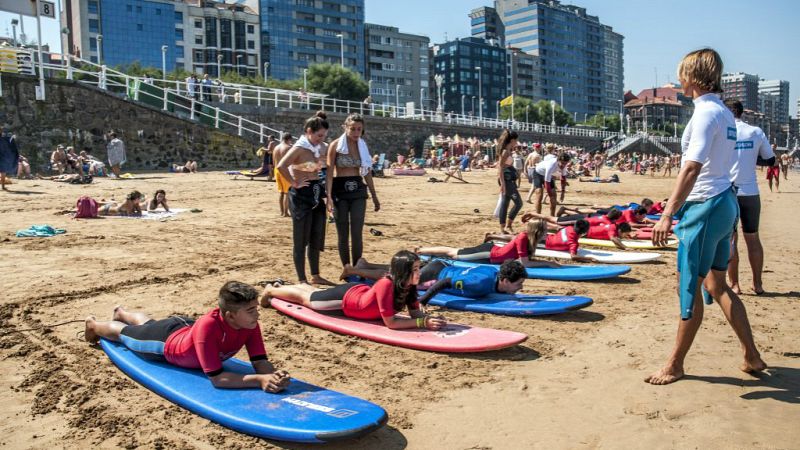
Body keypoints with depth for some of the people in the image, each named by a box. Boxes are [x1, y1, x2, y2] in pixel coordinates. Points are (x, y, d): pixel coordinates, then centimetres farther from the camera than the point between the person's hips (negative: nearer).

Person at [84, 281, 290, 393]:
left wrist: (272, 376, -53)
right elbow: (216, 378, -48)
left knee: (147, 323, 37)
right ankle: (93, 324, 60)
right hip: (166, 341, -5)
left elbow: (261, 362, -30)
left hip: (187, 327, 5)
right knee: (124, 334, 28)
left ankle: (121, 313, 69)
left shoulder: (250, 323, -32)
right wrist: (260, 380, -57)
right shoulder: (208, 327, -49)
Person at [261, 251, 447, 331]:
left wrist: (429, 318, -35)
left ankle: (280, 285, 59)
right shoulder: (386, 285, -43)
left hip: (360, 291, 7)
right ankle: (271, 290, 49)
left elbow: (415, 312, -14)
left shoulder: (409, 285, -22)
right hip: (345, 297, -7)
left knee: (314, 292, 32)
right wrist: (423, 323, -44)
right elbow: (390, 322, -40)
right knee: (306, 298, 21)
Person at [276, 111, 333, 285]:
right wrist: (294, 183, -20)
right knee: (301, 240, 0)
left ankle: (315, 276, 28)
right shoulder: (299, 148, -14)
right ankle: (302, 280, 9)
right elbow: (281, 166, -29)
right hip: (302, 197, -8)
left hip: (316, 195, 8)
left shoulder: (315, 148, 11)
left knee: (316, 239, 15)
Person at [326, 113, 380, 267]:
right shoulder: (336, 145, -7)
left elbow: (367, 173, 13)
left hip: (358, 190, 3)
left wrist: (374, 196, 13)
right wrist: (329, 196, -21)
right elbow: (329, 172, -11)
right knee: (343, 235, 4)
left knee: (357, 234, -1)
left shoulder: (363, 145, 7)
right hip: (340, 190, -3)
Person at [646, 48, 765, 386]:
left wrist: (667, 215, -27)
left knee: (689, 288, 0)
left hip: (704, 208, -10)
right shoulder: (724, 113, 13)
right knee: (717, 285, 17)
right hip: (725, 203, 10)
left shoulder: (705, 113, -15)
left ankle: (675, 365, 12)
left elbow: (692, 168, -24)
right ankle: (752, 356, 25)